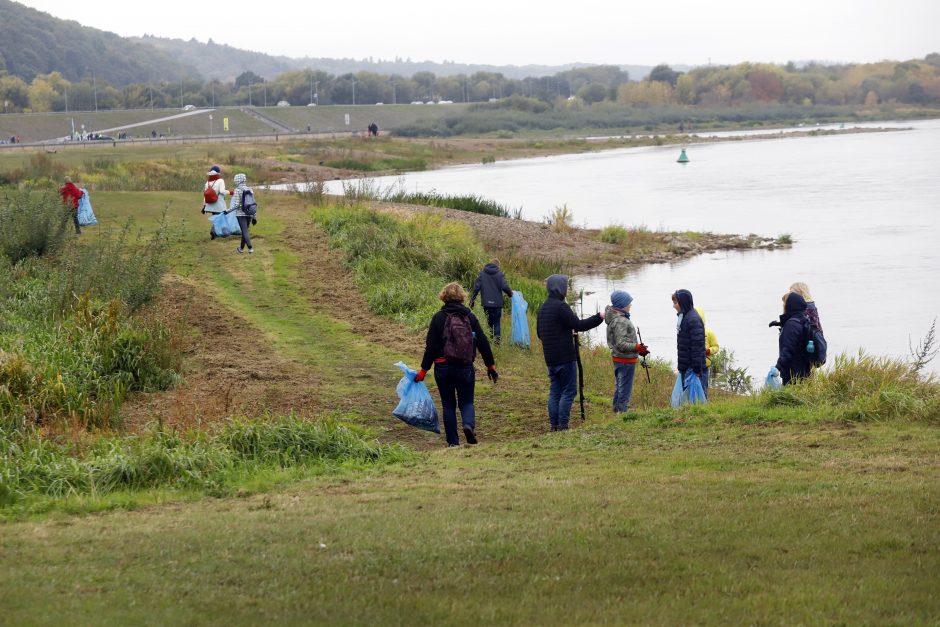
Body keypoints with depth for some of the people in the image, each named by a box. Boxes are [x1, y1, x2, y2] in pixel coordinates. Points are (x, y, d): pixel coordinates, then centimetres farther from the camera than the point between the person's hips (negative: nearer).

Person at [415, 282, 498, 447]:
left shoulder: (438, 318, -5)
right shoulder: (470, 317, 2)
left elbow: (431, 346, -6)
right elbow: (483, 342, 3)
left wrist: (424, 369, -1)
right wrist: (491, 365, 11)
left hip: (443, 368, -1)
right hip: (466, 367, 1)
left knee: (448, 405, 9)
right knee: (466, 401, 11)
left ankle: (453, 441, 7)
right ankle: (469, 424, -20)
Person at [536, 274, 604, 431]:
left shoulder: (543, 307, 13)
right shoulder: (560, 306, -15)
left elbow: (539, 333, 21)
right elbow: (579, 325, -17)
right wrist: (599, 317, -8)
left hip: (551, 358, 8)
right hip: (565, 358, -8)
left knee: (555, 391, 11)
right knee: (568, 390, -3)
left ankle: (554, 424, 11)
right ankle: (562, 424, -5)